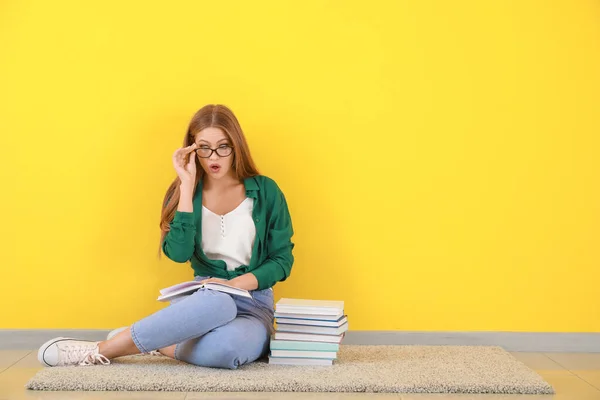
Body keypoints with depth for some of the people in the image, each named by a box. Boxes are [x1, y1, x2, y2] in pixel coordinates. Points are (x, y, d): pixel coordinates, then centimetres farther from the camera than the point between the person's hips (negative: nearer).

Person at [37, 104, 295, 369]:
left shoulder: (265, 191, 0)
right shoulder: (182, 191, 4)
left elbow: (282, 259, 2)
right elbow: (178, 253, -13)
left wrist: (236, 284, -15)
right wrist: (188, 185, -14)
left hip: (254, 303, 0)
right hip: (205, 297, 0)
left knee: (226, 348, -39)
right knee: (217, 302, -42)